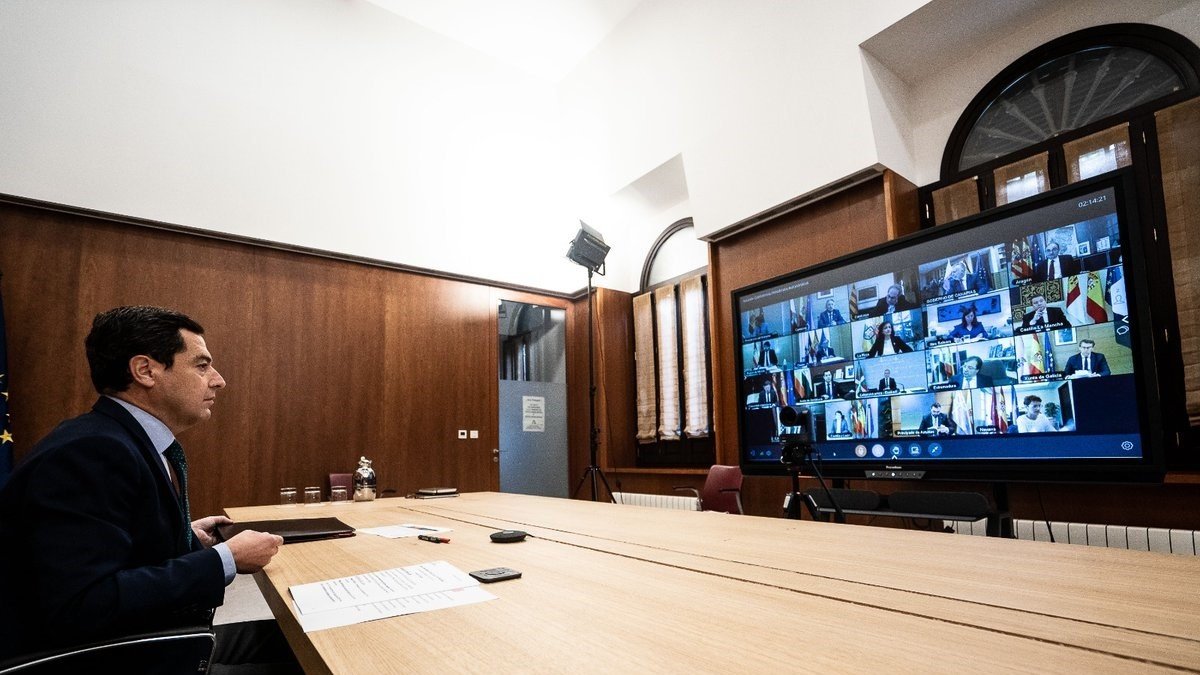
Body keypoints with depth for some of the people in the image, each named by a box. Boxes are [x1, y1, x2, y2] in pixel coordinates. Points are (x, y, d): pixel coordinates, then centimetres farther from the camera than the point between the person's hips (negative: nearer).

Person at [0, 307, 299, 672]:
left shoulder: (137, 441, 4)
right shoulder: (91, 452, -24)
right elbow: (80, 610, -32)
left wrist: (186, 535, 6)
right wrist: (225, 559, -26)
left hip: (145, 642, 9)